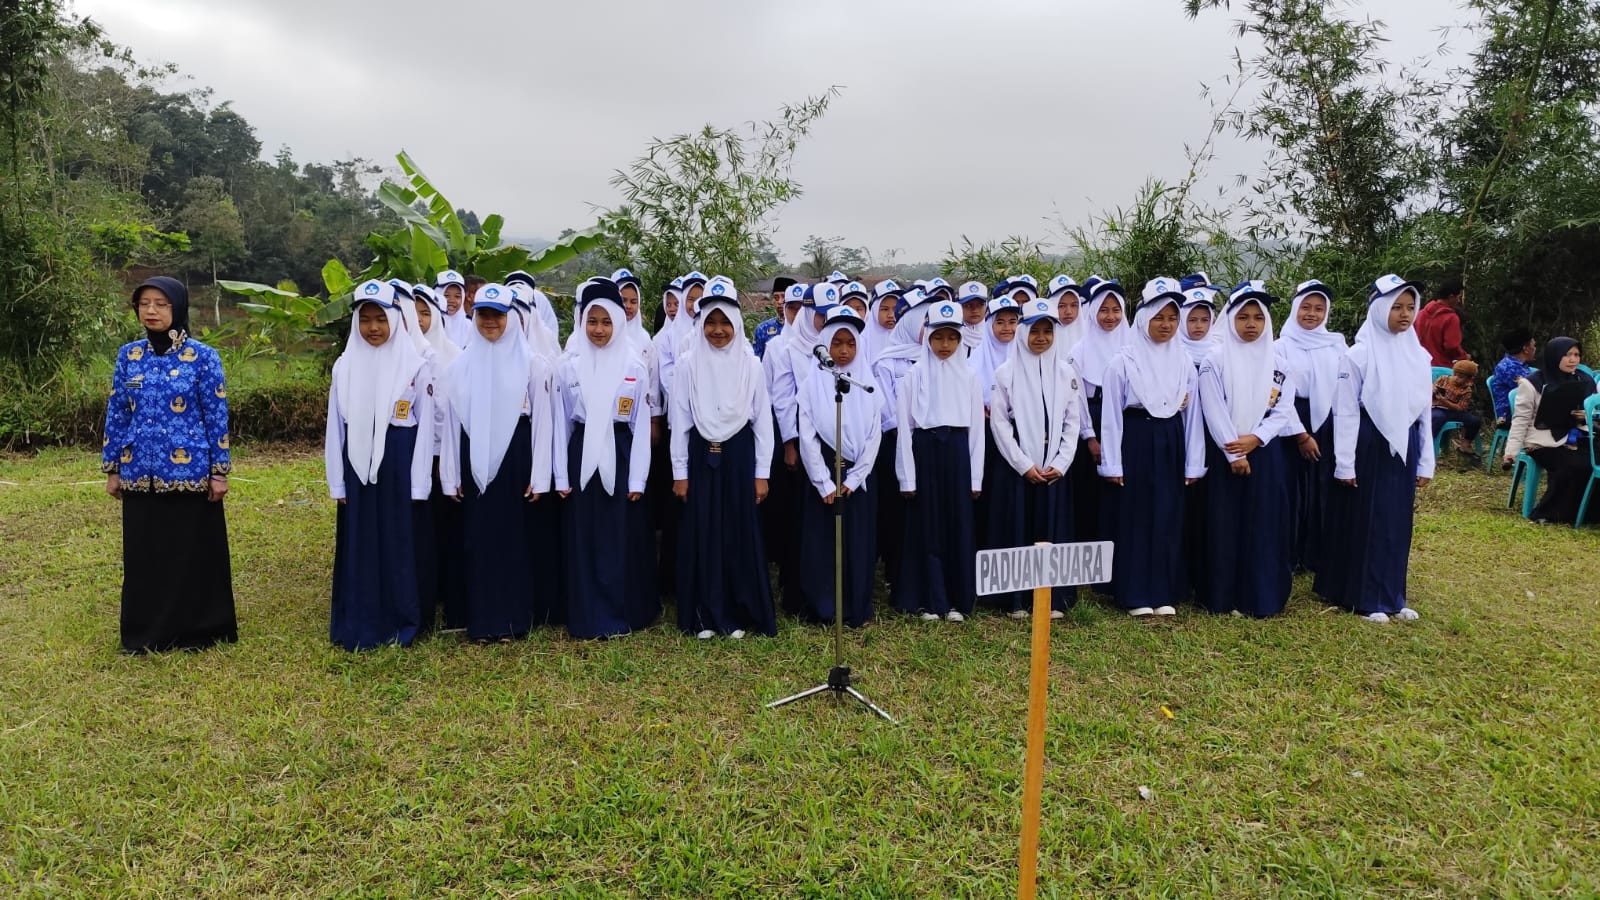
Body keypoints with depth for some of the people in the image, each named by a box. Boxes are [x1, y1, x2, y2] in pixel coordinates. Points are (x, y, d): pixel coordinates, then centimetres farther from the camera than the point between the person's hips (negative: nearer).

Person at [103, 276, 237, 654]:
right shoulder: (128, 356, 5)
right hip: (141, 474, 4)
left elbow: (216, 417, -5)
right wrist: (112, 469, 8)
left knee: (193, 553, 5)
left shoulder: (203, 357, -6)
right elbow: (117, 414, 10)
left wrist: (219, 471, -8)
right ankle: (146, 633, 24)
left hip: (189, 473, -4)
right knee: (143, 555, 11)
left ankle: (196, 630, 18)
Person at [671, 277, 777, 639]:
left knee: (740, 534, 4)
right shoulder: (689, 363, 0)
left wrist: (761, 473, -1)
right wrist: (679, 472, 0)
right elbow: (680, 421, 2)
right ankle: (705, 615, 15)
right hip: (701, 456, 0)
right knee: (701, 534, 4)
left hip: (739, 456, 0)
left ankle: (739, 614, 16)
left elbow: (763, 420, 2)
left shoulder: (751, 364, 0)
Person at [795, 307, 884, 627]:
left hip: (859, 477, 2)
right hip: (821, 476, -1)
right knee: (820, 544, 1)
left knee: (858, 544, 4)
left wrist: (852, 480, -8)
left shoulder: (868, 385, 4)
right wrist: (826, 484, -10)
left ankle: (857, 610, 15)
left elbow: (874, 436, 1)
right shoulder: (812, 384, -1)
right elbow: (807, 437, -5)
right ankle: (820, 610, 11)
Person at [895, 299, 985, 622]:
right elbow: (904, 427, -1)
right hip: (925, 453, -2)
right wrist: (907, 477, -6)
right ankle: (929, 601, 12)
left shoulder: (968, 376, 7)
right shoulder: (914, 375, 0)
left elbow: (977, 427, 7)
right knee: (927, 527, 3)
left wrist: (975, 477, 3)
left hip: (957, 453, 2)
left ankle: (957, 600, 15)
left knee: (959, 526, 5)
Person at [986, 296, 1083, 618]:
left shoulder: (1066, 372, 8)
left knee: (1053, 531, 5)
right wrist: (1024, 465, -10)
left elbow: (1072, 421, 7)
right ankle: (1015, 600, 8)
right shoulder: (1006, 372, -1)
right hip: (1016, 466, -2)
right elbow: (999, 422, -5)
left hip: (1055, 467, 2)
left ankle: (1053, 599, 12)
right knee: (1017, 530, 1)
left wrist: (1060, 463, -4)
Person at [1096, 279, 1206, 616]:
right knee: (1135, 518, 2)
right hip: (1135, 443, -4)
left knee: (1168, 518, 8)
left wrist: (1193, 464, 6)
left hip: (1170, 445, 4)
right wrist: (1112, 464, -8)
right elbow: (1111, 414, -5)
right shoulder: (1122, 360, -5)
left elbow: (1192, 414, 9)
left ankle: (1164, 593, 18)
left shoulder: (1184, 362, 7)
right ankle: (1136, 594, 11)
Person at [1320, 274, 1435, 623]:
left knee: (1397, 523, 11)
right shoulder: (1359, 354, -9)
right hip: (1369, 447, -5)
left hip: (1404, 448, 5)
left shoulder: (1419, 355, 7)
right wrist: (1345, 464, -12)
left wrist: (1426, 462, 10)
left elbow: (1424, 412, 11)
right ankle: (1364, 598, 12)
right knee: (1365, 522, 2)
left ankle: (1391, 596, 22)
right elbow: (1345, 412, -10)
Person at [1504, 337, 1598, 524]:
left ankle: (1587, 513, -8)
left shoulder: (1585, 381, 13)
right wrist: (1512, 450, -13)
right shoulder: (1532, 383, -3)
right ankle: (1548, 513, -14)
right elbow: (1521, 418, -4)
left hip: (1576, 438, 5)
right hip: (1545, 441, -5)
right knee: (1575, 466, -30)